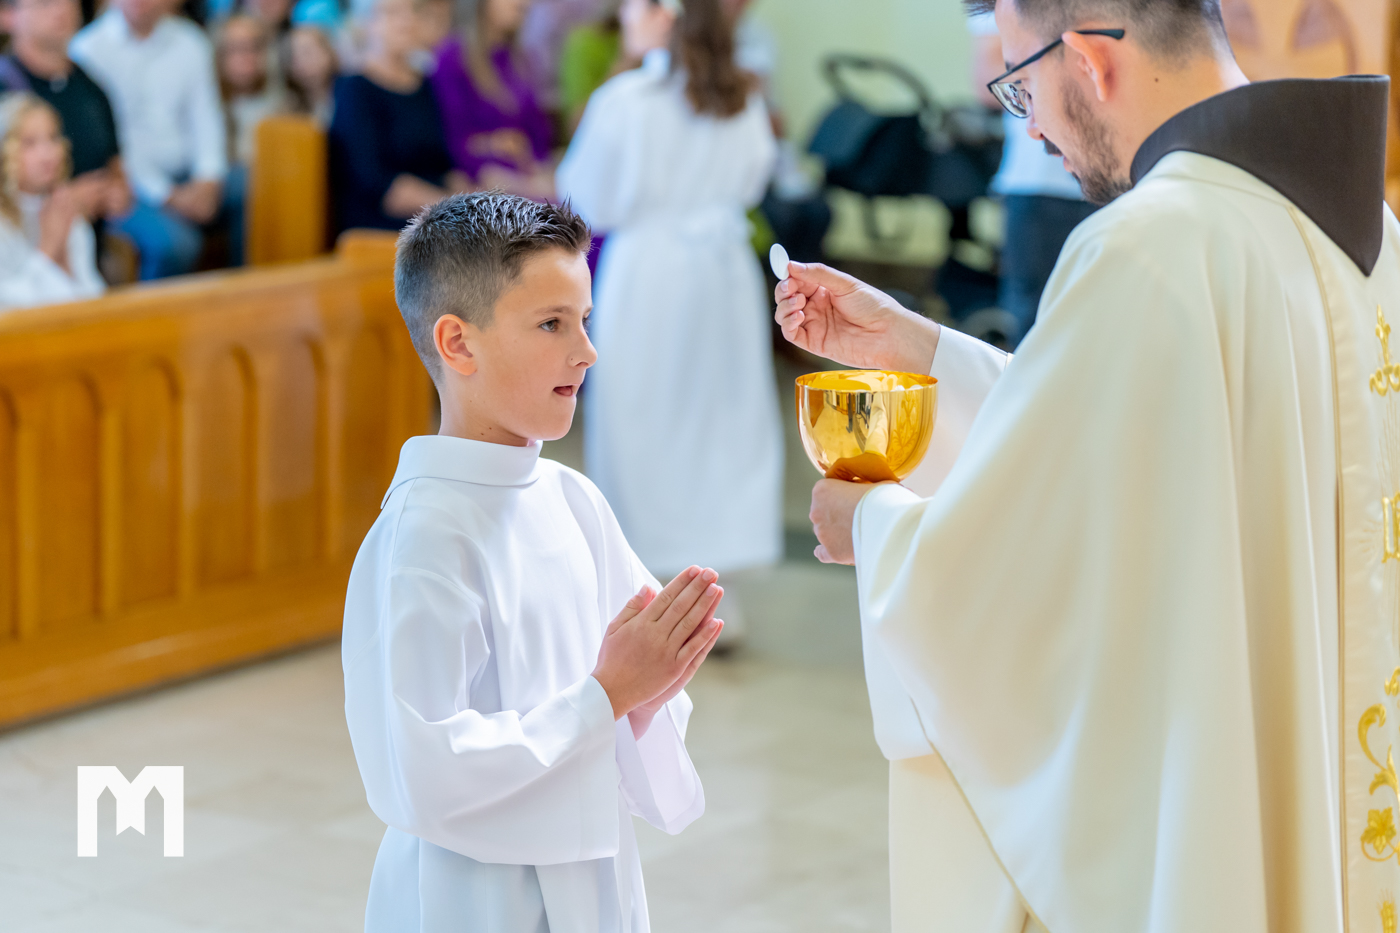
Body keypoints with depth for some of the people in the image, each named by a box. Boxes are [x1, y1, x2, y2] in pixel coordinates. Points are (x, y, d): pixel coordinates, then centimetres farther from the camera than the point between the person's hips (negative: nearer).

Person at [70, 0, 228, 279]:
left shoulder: (190, 42, 10)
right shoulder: (88, 49, -5)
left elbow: (205, 117, 7)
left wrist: (208, 180, -12)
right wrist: (166, 195, -16)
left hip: (189, 175, 5)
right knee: (172, 241, -32)